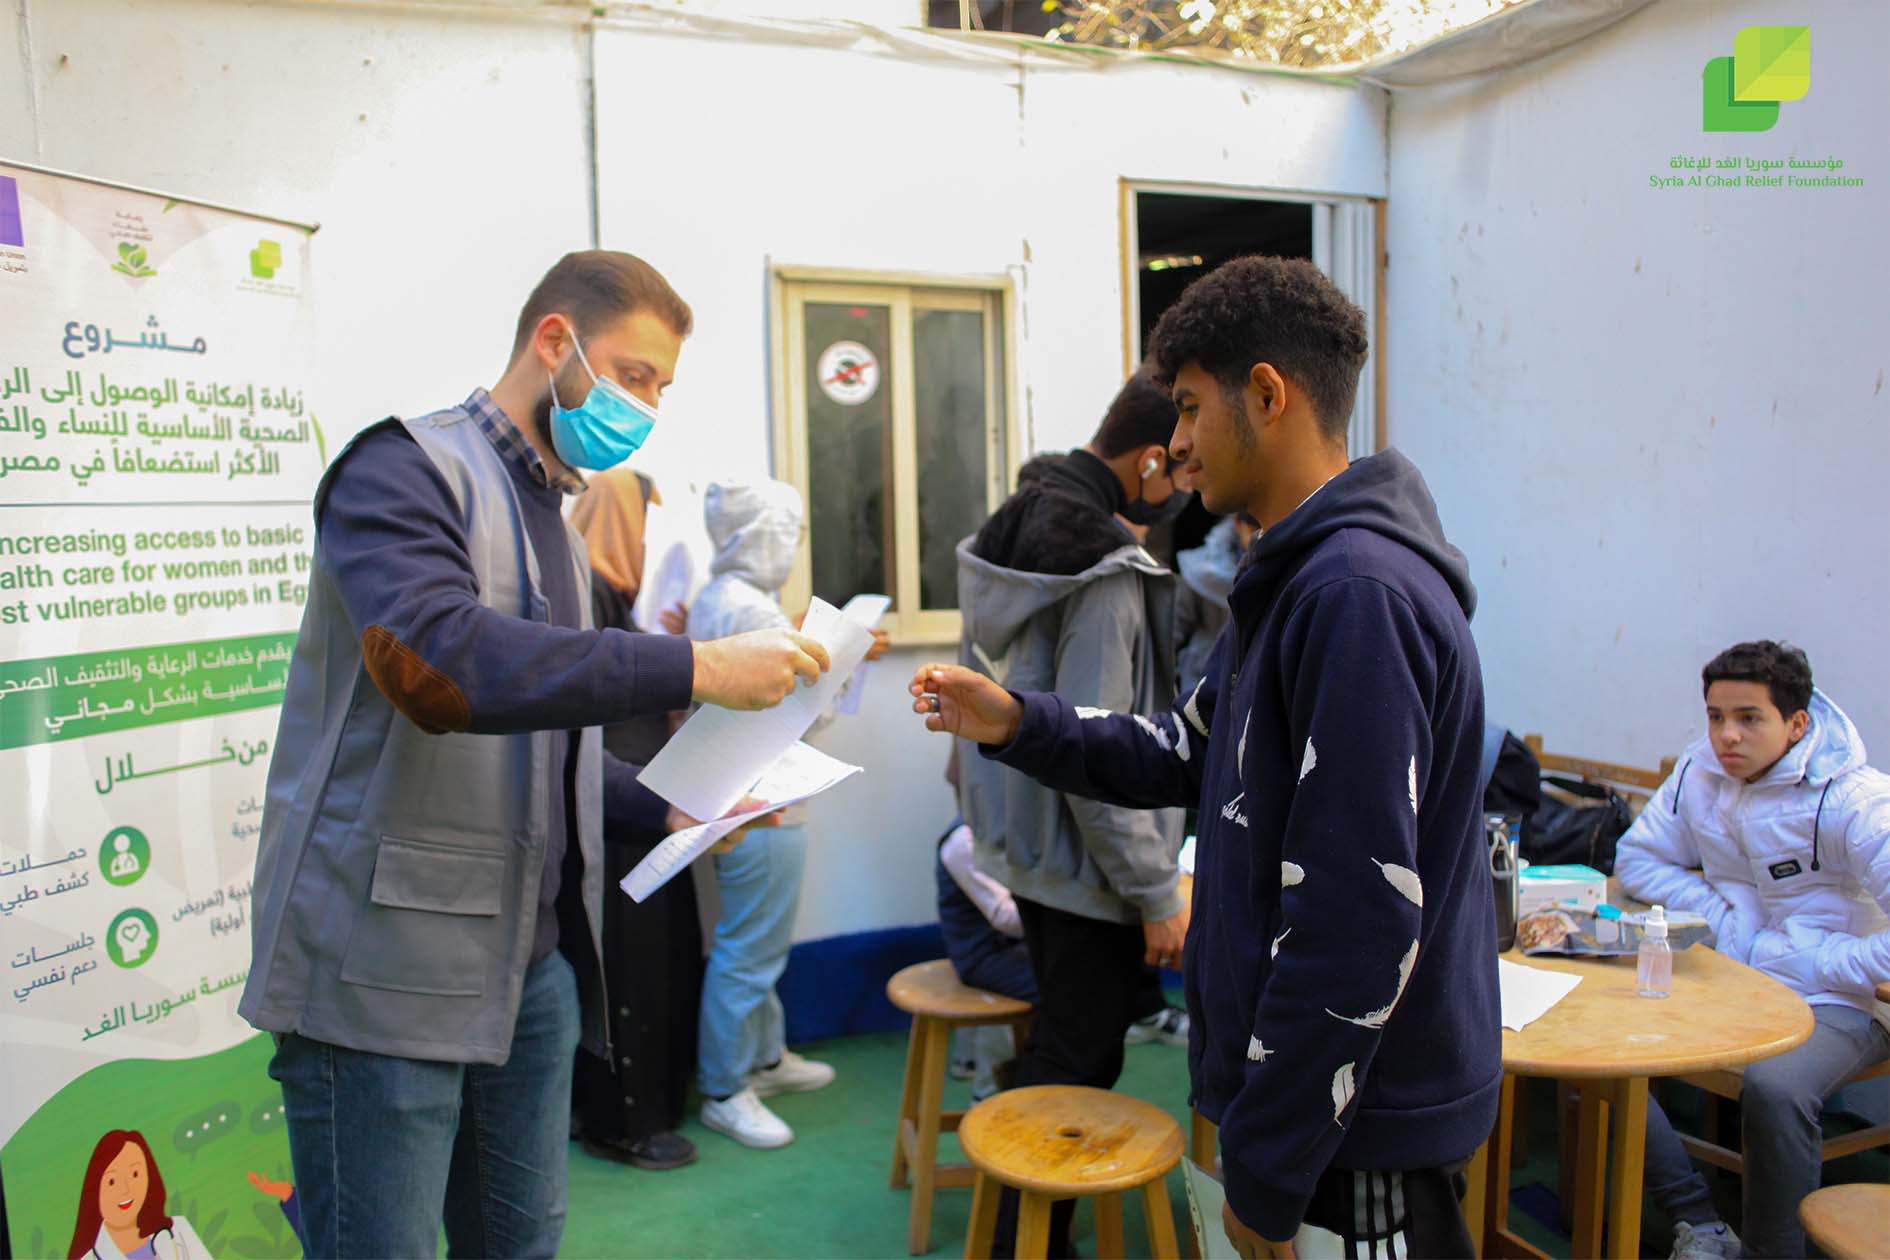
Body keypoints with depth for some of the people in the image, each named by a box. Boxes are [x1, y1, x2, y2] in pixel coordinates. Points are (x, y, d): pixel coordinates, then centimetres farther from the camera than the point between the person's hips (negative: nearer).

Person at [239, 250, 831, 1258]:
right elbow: (438, 657, -30)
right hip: (390, 976, -7)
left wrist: (665, 807, 8)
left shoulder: (553, 518, 17)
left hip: (534, 964, 8)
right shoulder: (407, 467, -9)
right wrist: (696, 669, -29)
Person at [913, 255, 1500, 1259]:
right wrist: (1016, 725, 2)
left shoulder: (1360, 593, -25)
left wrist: (1268, 1171, -19)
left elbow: (1359, 921, -27)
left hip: (1364, 1135, -9)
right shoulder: (1295, 580, 9)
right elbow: (1190, 753, 15)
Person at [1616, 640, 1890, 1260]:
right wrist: (1724, 917, -2)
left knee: (1774, 1089, -36)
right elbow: (1636, 858, 12)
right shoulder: (1700, 772, 2)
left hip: (1836, 1001, -5)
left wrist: (1813, 964, -19)